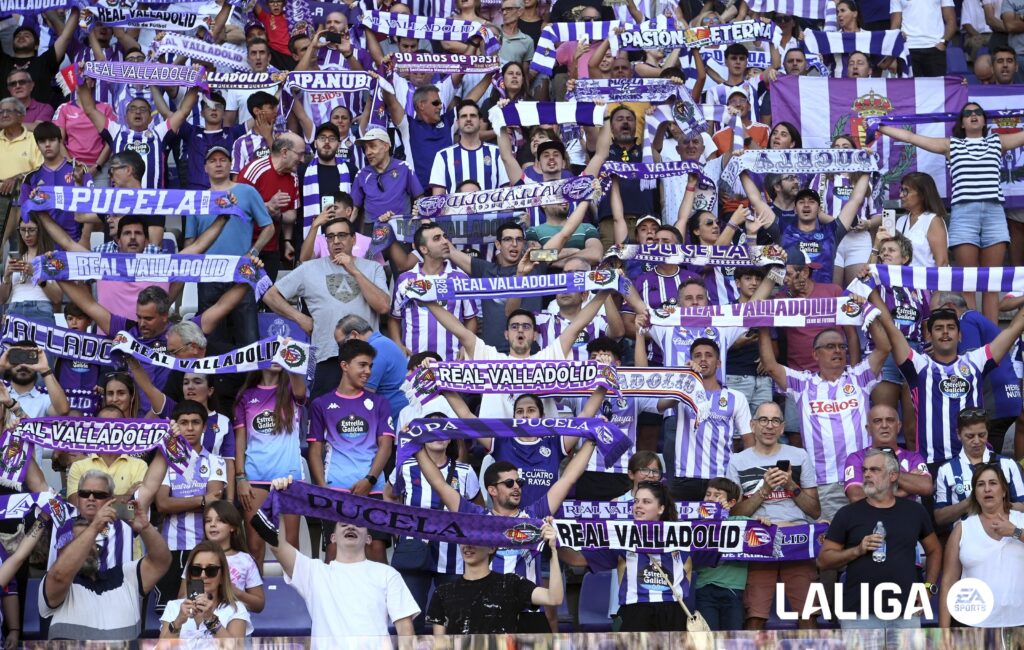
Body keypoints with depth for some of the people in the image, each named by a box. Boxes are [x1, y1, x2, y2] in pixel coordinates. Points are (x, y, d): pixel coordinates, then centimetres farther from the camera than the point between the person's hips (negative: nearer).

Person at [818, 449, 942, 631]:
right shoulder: (848, 514, 3)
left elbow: (934, 550, 22)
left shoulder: (914, 511, 10)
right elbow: (823, 560, 2)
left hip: (906, 613, 2)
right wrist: (857, 550, -12)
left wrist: (929, 587, 9)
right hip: (859, 615, -2)